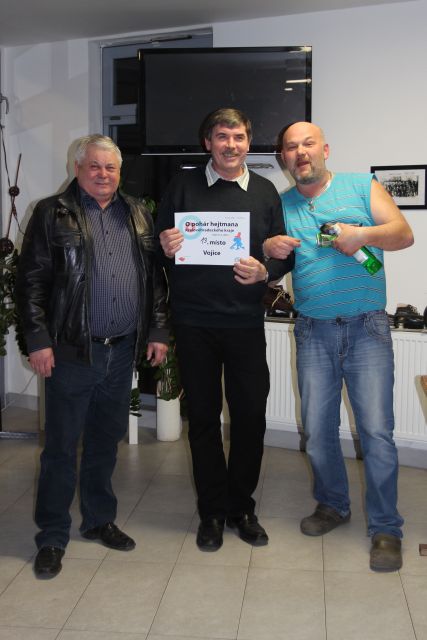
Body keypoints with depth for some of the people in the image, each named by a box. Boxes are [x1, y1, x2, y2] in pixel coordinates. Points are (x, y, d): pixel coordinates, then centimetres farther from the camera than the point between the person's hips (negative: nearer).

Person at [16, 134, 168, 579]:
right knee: (61, 446, 4)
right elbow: (31, 281, -5)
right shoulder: (52, 214, -1)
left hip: (123, 350, 4)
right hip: (72, 351, -4)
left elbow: (155, 277, 13)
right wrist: (38, 340, -11)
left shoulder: (137, 216, 12)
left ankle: (99, 520, 32)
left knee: (106, 441, 15)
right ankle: (52, 538, 17)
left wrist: (158, 331, 8)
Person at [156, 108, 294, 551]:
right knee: (203, 415, 7)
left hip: (245, 320, 1)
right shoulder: (184, 186, 5)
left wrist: (265, 271, -13)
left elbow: (285, 253, 8)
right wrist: (165, 248, -14)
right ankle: (212, 511, 23)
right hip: (194, 321, 0)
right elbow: (157, 243, 9)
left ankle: (242, 507, 25)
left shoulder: (265, 192, 8)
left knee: (251, 414, 4)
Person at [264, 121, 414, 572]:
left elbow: (404, 234, -2)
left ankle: (386, 529, 9)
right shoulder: (281, 205, 12)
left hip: (366, 328, -2)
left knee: (376, 430, -5)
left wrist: (363, 234, -22)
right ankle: (332, 506, 30)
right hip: (313, 332, 3)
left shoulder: (362, 187, 6)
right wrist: (269, 248, -12)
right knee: (317, 429, 8)